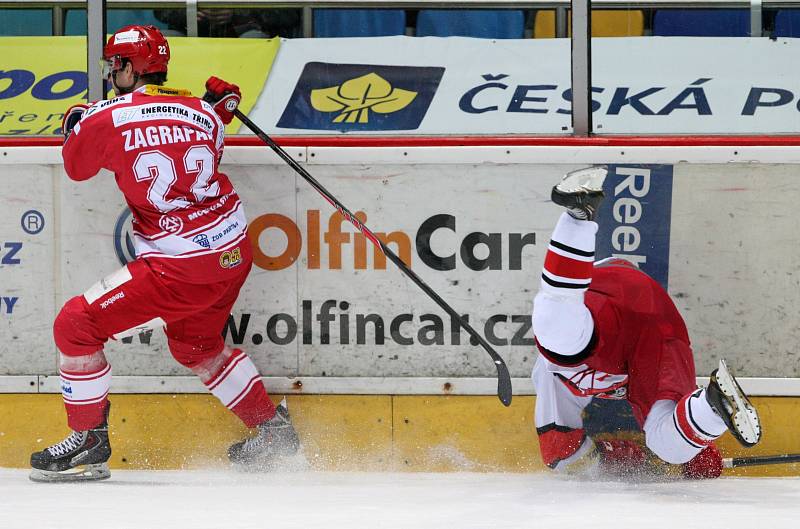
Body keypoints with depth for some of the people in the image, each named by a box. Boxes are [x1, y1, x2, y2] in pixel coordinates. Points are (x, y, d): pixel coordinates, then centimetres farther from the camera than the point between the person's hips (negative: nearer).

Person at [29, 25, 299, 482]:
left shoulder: (107, 118, -10)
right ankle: (273, 430, 37)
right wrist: (222, 105, 32)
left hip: (180, 268, -7)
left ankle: (90, 441, 5)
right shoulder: (203, 112, 4)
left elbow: (76, 166, 10)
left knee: (76, 324, 2)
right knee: (195, 344, 31)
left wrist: (74, 122, 27)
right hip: (235, 252, 7)